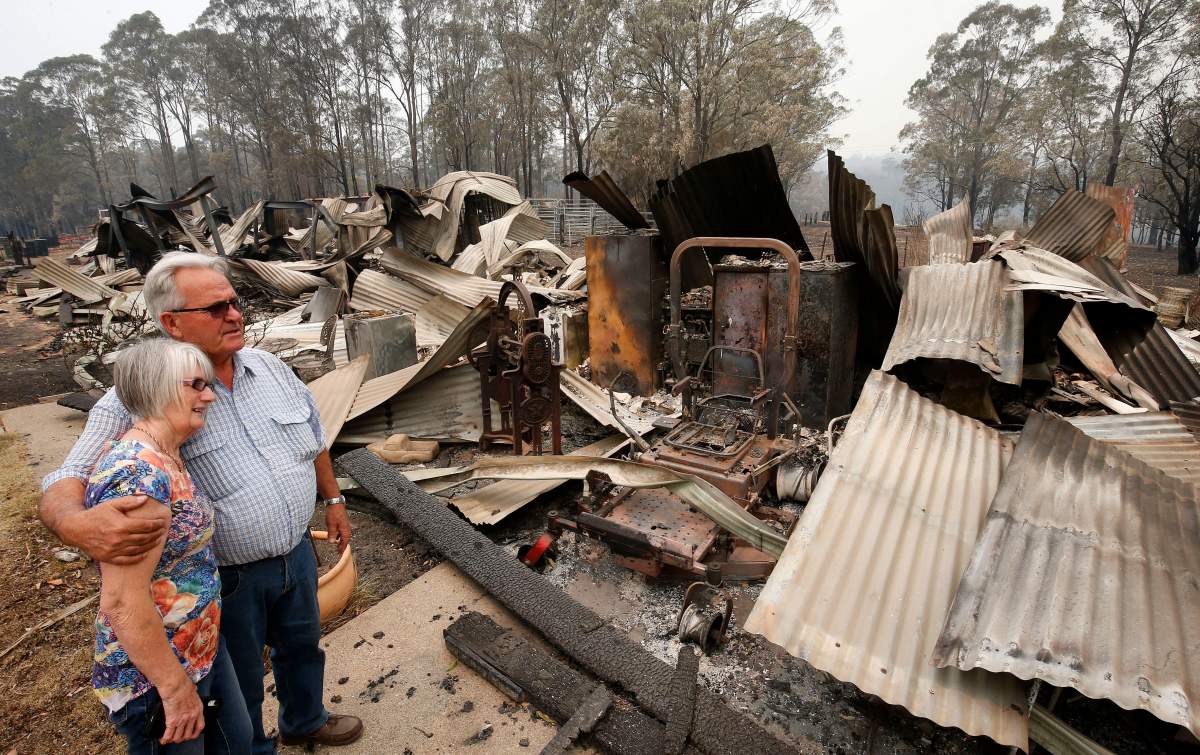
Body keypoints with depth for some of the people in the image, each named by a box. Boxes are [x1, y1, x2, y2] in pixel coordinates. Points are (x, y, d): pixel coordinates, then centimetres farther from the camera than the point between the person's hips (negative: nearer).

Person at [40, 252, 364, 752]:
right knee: (238, 687, 19)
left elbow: (313, 436, 9)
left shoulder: (268, 367, -4)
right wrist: (79, 524, -46)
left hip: (297, 554, 5)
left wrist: (333, 500, 14)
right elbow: (64, 486, -23)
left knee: (303, 646, 28)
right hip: (227, 579, -5)